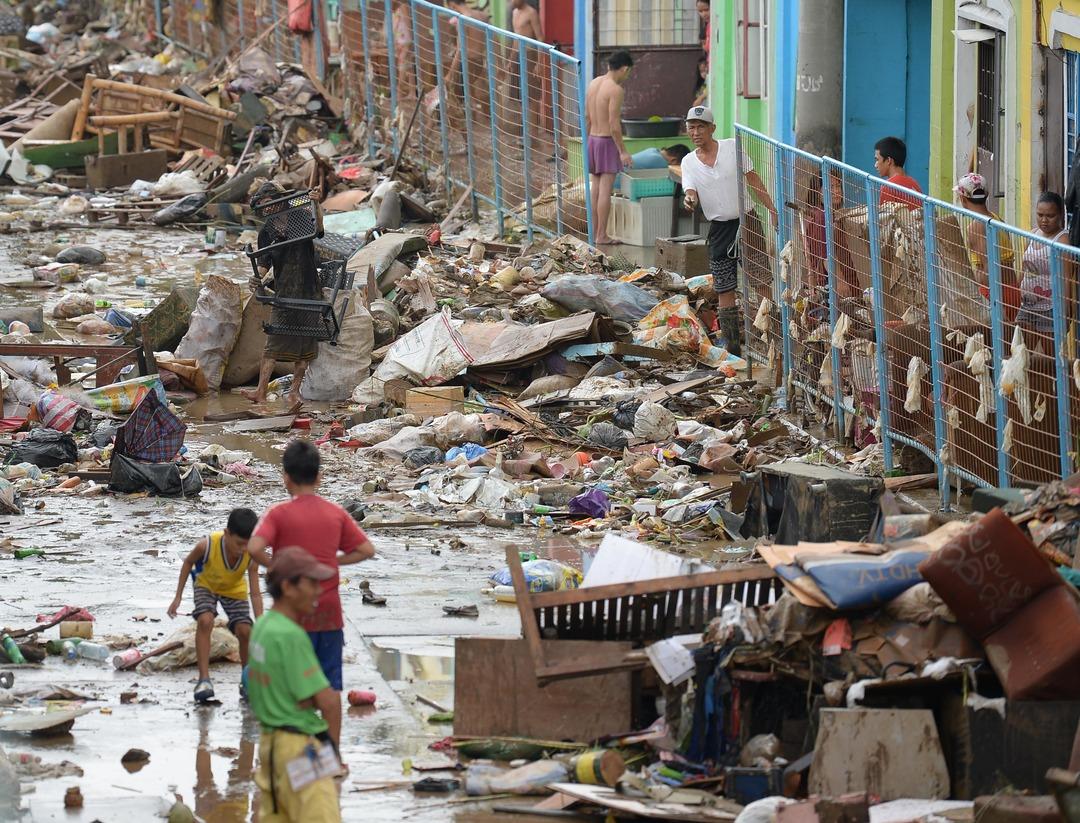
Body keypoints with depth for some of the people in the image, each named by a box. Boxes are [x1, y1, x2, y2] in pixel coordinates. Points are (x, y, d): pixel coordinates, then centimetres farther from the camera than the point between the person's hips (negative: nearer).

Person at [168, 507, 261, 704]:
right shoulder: (207, 545, -37)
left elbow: (255, 594, -31)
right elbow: (188, 563, -14)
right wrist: (178, 597, -9)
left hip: (234, 590, 1)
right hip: (207, 585, -1)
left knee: (245, 631, -13)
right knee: (205, 621, -27)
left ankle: (247, 680, 11)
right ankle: (204, 679, -24)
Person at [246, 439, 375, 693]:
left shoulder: (279, 514, -9)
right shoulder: (336, 513, 3)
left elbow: (254, 548, -22)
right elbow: (366, 550, 6)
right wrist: (333, 561, 9)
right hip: (329, 610, 3)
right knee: (330, 679, 9)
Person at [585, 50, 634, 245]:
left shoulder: (594, 83, 7)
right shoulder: (615, 90, -16)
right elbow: (613, 123, -20)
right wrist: (623, 151, -15)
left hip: (593, 139, 8)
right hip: (608, 141, -8)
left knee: (595, 187, 12)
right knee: (605, 190, -5)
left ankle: (595, 232, 16)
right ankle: (602, 236, -5)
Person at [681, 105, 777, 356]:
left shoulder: (733, 147, 0)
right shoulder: (689, 162, 6)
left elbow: (754, 182, 2)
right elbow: (691, 193, -4)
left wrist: (772, 210, -4)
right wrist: (690, 201, -28)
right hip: (720, 229, 2)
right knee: (725, 290, -1)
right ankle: (732, 346, 4)